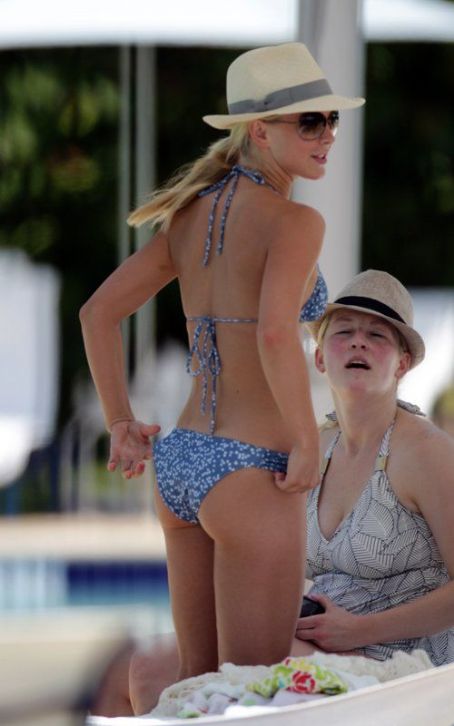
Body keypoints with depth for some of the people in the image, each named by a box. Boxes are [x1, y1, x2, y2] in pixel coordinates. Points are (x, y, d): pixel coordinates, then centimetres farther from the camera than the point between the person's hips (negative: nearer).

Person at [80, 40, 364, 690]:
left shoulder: (193, 214, 10)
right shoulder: (293, 221, -14)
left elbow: (98, 312, 14)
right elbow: (276, 334, -30)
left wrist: (120, 425, 16)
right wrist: (308, 443, -19)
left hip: (178, 463, 8)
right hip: (249, 471, -8)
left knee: (197, 682, 18)